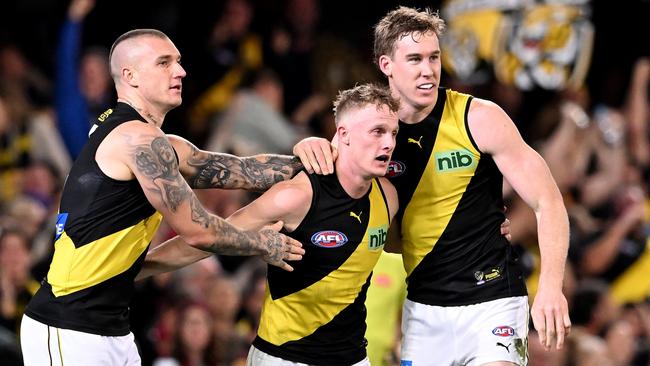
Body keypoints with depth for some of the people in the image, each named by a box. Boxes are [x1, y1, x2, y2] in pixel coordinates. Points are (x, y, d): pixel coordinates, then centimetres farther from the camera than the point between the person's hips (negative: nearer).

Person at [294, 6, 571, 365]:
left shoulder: (479, 118, -11)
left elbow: (548, 202, -12)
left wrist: (550, 288, -26)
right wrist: (308, 147, -15)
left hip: (489, 300, -4)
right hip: (422, 307, 4)